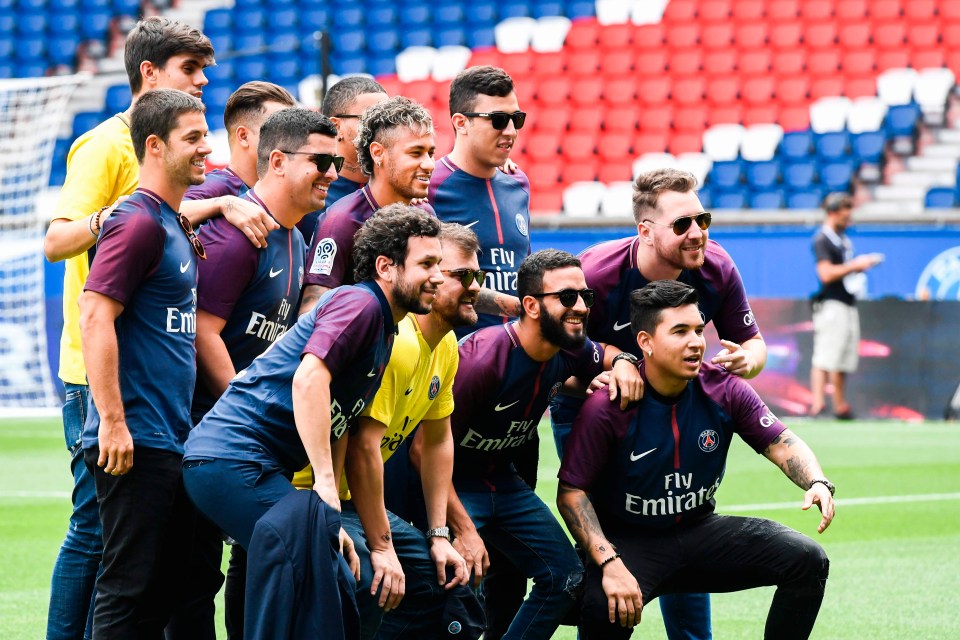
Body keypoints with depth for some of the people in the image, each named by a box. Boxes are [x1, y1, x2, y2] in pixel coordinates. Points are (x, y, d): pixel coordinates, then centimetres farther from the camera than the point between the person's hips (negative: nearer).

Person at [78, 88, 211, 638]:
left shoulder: (177, 226, 17)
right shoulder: (138, 222, -12)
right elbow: (95, 317, -20)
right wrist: (112, 422, -22)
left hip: (173, 441, 10)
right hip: (136, 444, -10)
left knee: (168, 586, 12)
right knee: (131, 588, -9)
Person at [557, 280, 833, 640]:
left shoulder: (724, 390, -7)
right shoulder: (607, 407, -19)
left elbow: (780, 443, -4)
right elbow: (571, 492, -17)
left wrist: (818, 483, -27)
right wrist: (610, 564, -30)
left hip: (702, 532, 5)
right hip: (629, 540, -5)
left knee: (807, 560, -12)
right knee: (604, 607, -38)